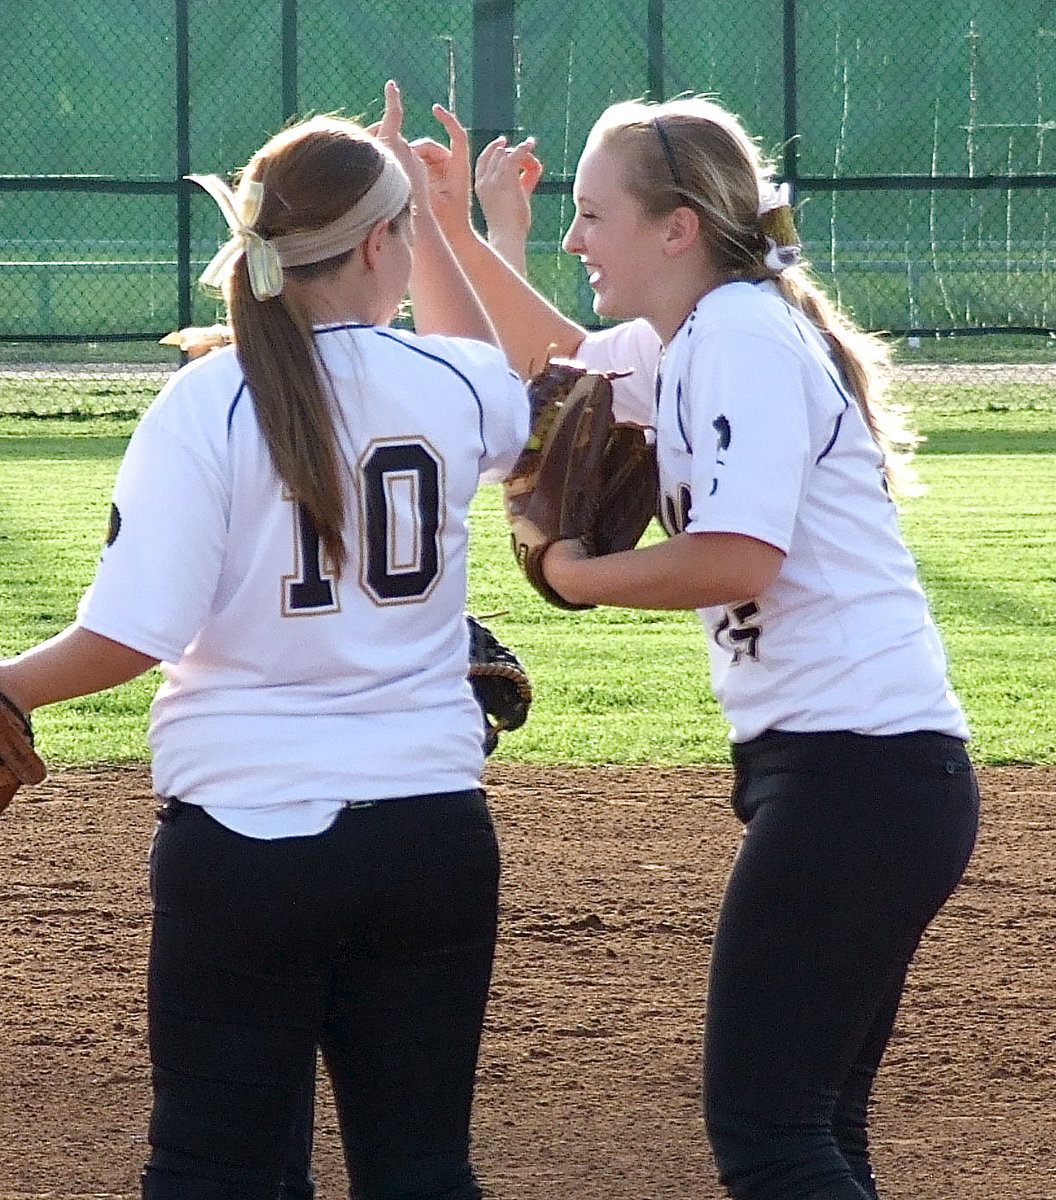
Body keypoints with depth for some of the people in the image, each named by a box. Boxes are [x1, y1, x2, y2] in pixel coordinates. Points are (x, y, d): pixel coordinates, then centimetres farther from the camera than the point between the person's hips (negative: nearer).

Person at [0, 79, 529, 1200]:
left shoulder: (208, 402, -11)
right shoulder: (450, 386, 0)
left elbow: (131, 637, -15)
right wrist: (426, 212, 32)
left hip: (244, 835, -3)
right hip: (431, 835, 3)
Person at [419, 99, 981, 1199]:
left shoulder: (741, 336, -12)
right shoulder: (690, 344, 17)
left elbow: (735, 560, -25)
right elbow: (564, 359, 38)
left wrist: (576, 575, -9)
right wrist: (448, 231, 27)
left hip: (855, 768, -11)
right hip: (851, 769, 11)